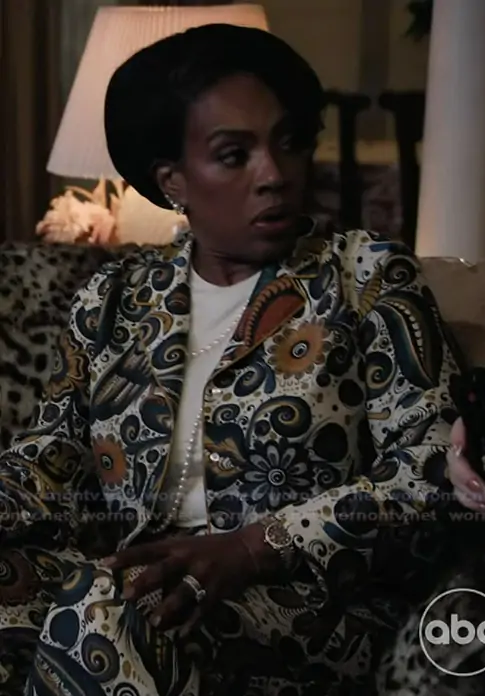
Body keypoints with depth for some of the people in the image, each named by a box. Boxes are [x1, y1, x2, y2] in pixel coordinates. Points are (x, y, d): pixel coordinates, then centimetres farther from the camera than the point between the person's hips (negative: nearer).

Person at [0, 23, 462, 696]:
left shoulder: (370, 277, 1)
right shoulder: (117, 293, 13)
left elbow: (430, 474, -7)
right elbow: (59, 451, 9)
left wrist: (252, 546, -20)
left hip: (307, 598, -3)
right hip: (124, 575, 3)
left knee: (103, 623, -33)